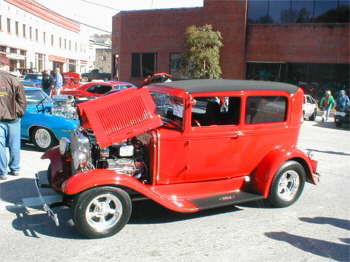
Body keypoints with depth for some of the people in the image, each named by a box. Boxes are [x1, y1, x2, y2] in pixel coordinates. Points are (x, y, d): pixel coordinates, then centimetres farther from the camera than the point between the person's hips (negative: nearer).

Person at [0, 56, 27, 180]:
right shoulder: (13, 80, -8)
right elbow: (22, 100, -6)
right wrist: (19, 113, 7)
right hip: (13, 118, 0)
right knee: (14, 145, 12)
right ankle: (15, 169, 22)